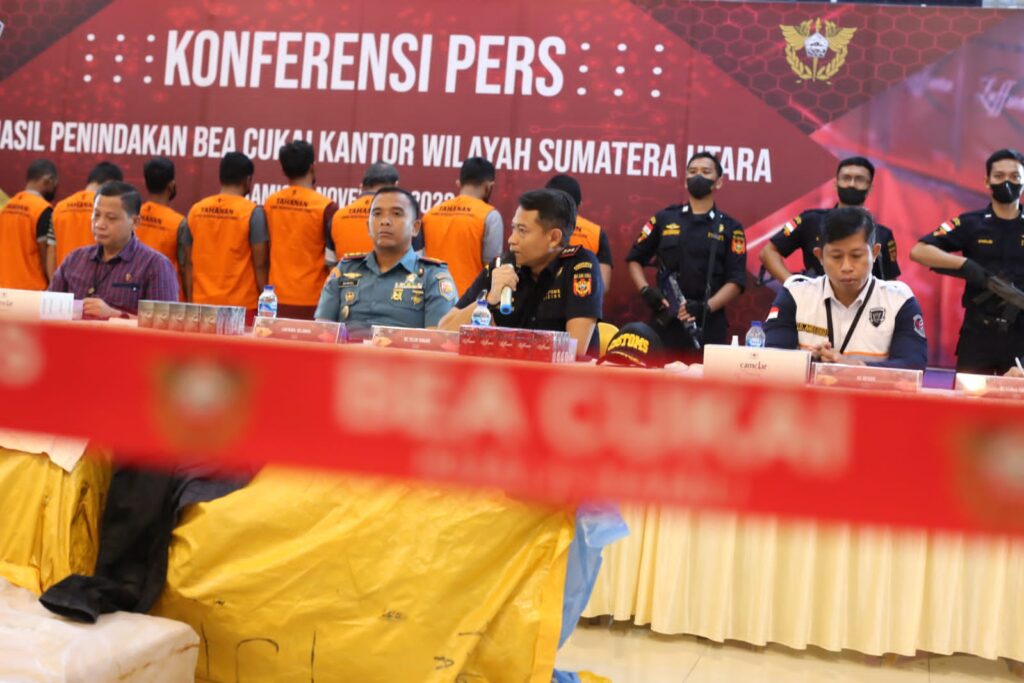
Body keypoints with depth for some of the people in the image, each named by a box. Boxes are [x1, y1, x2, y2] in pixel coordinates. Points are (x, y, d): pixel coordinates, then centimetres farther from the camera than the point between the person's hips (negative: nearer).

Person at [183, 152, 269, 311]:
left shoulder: (196, 210, 5)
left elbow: (189, 263, 7)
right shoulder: (252, 212, -9)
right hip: (241, 305, -5)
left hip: (202, 303, 5)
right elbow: (260, 264, -10)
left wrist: (191, 302, 13)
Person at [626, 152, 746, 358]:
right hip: (665, 321, 1)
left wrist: (707, 307, -16)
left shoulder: (730, 228, 6)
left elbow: (736, 280, 0)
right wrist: (645, 290, -4)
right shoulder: (664, 219, 10)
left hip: (708, 325, -1)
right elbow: (635, 259, 15)